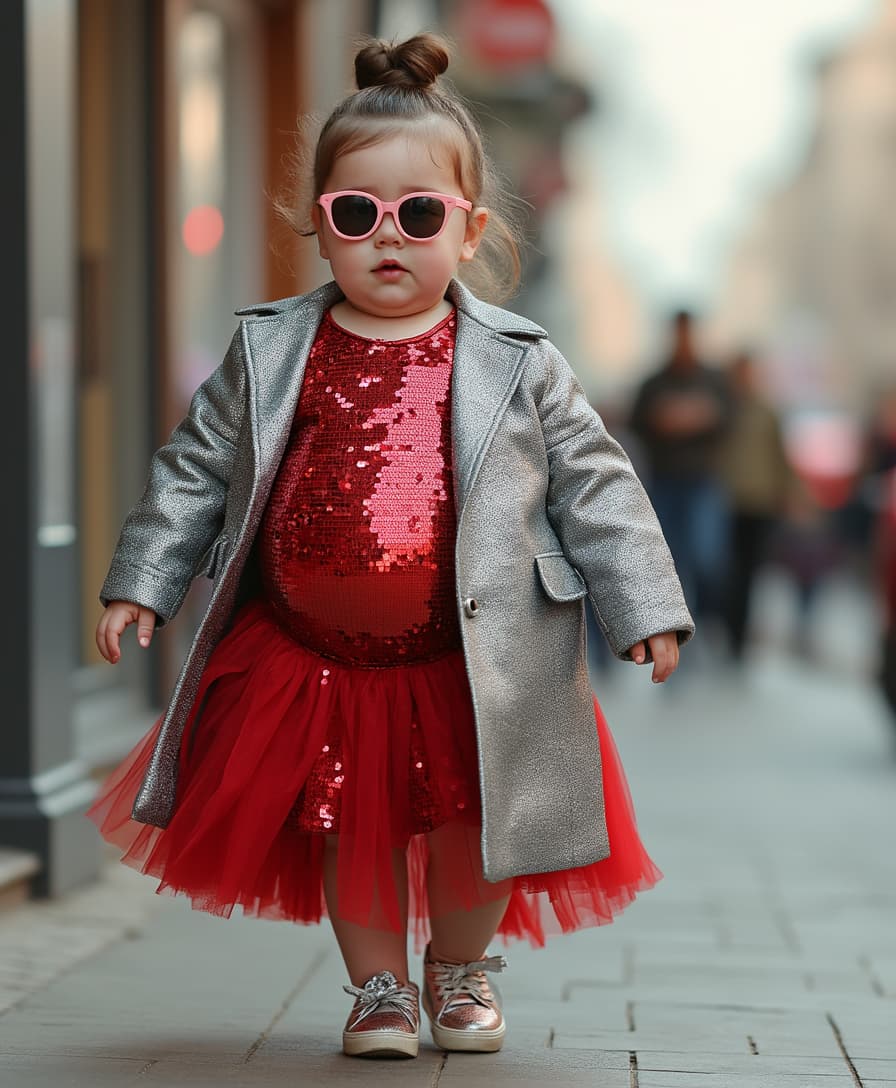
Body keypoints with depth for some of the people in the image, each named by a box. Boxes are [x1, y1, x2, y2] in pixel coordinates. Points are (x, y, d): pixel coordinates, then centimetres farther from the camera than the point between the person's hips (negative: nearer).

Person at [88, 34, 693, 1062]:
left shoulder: (516, 363, -3)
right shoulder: (271, 351, 0)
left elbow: (593, 484, 2)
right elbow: (195, 467, 7)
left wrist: (643, 607, 0)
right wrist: (140, 582, 4)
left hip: (468, 665, -1)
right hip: (309, 659, 1)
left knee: (469, 822, 6)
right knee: (346, 824, 9)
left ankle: (460, 969, 33)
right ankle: (378, 987, 29)